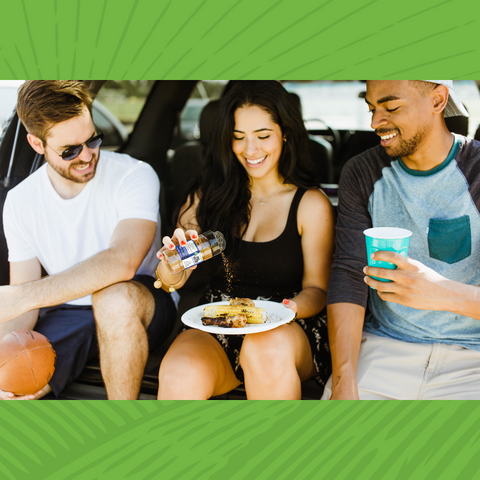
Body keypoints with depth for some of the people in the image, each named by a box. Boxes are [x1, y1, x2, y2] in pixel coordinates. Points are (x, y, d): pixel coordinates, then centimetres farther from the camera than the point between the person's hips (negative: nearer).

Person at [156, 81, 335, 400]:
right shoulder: (209, 196, 9)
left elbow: (317, 289, 3)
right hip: (215, 325, 1)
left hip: (289, 329, -1)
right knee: (181, 376, -32)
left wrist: (291, 309, -20)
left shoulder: (311, 204, 1)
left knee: (268, 347, -37)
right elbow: (172, 281, 8)